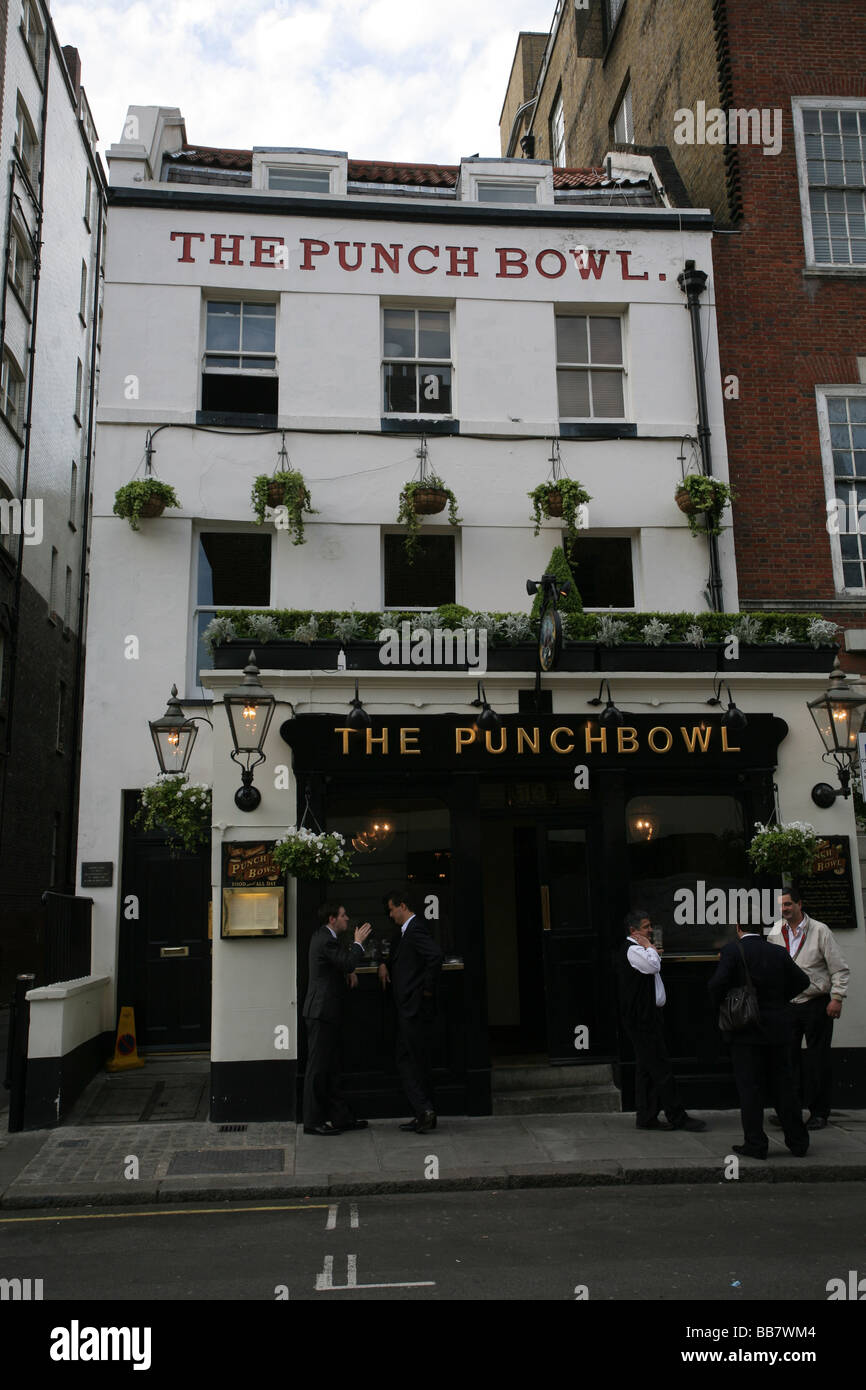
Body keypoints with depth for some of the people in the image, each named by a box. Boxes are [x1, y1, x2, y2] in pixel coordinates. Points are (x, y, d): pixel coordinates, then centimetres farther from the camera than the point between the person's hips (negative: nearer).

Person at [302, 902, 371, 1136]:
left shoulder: (323, 936, 14)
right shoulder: (325, 941, -18)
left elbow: (344, 963, 25)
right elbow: (348, 963, -21)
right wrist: (358, 943, -8)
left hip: (325, 1012, 11)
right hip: (322, 1011, -11)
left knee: (331, 1067, 14)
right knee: (318, 1066, -3)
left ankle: (340, 1117, 21)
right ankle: (312, 1122, 3)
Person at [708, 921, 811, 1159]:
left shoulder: (732, 950, -11)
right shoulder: (779, 953, 3)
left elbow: (717, 983, -20)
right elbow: (802, 980, 13)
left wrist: (719, 1005, -1)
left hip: (746, 1031, -4)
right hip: (778, 1031, 4)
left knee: (750, 1088, 2)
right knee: (783, 1086, 13)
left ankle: (755, 1144, 4)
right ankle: (798, 1142, 20)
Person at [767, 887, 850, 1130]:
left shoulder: (820, 931, -3)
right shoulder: (775, 933, 5)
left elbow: (839, 969, -2)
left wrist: (837, 998, -10)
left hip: (816, 1004, -3)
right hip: (786, 1005, 3)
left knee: (818, 1059, 2)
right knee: (788, 1057, 3)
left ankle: (819, 1112, 12)